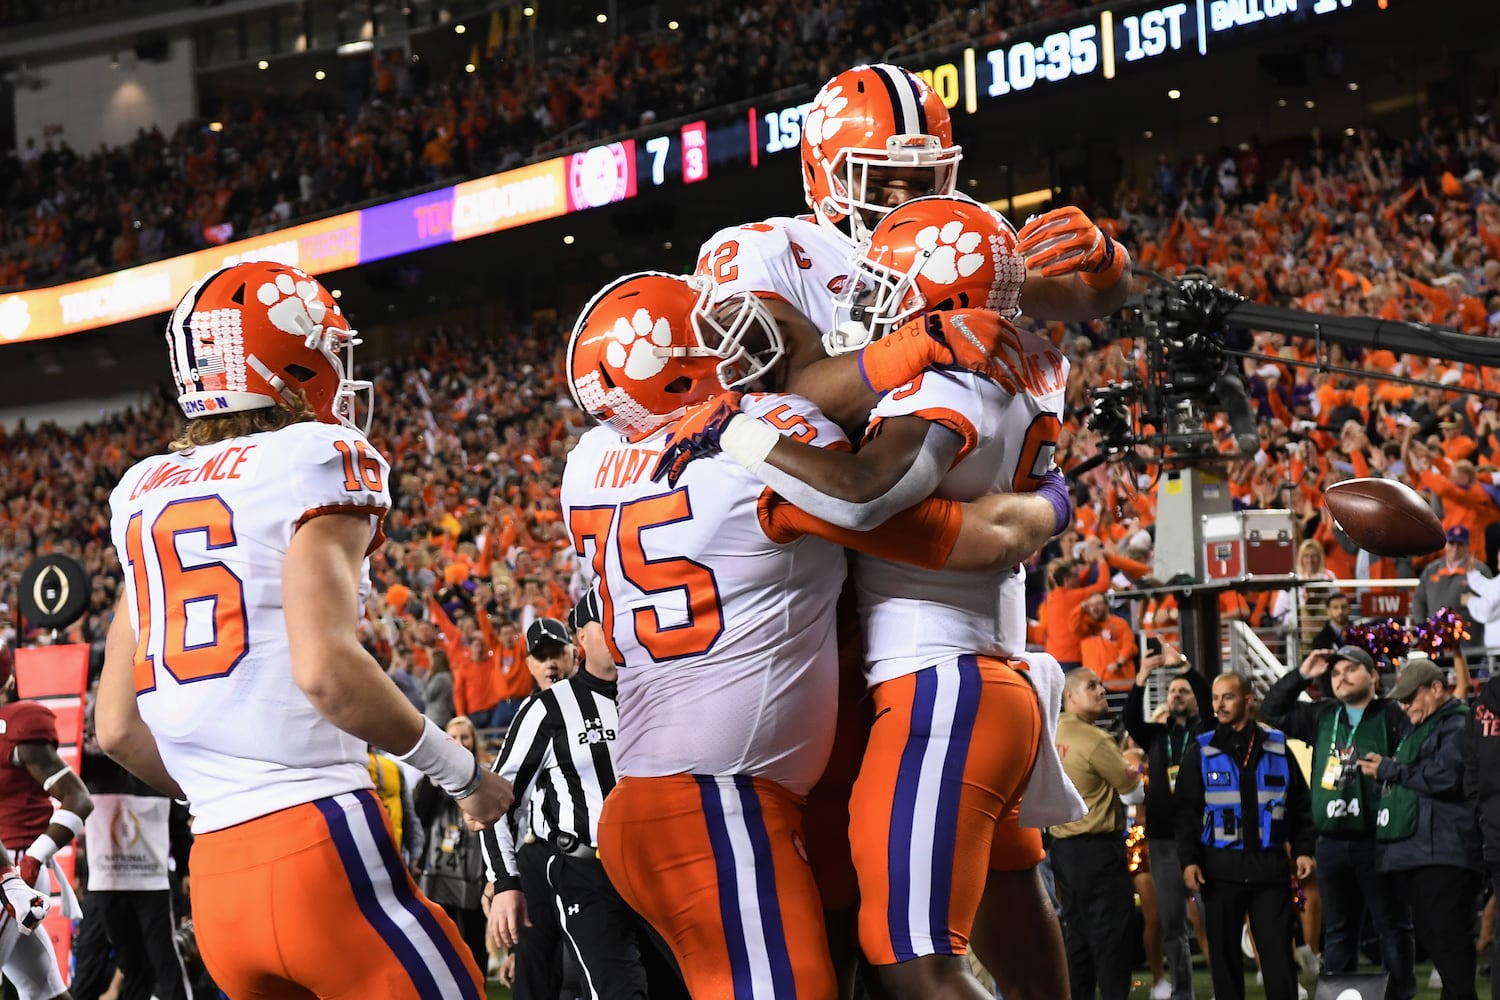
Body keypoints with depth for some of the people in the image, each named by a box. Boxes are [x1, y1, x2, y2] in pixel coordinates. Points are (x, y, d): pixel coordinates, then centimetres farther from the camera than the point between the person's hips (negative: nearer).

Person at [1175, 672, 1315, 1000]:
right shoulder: (1202, 752, 4)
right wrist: (1189, 860, -8)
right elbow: (1187, 812, 2)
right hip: (1221, 866, 0)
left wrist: (1303, 850, 1)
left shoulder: (1276, 747, 7)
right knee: (1224, 951, 4)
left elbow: (1300, 805, 10)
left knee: (1278, 952, 0)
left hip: (1269, 865, 0)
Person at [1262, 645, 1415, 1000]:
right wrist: (1302, 674, 9)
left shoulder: (1393, 716, -5)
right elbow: (1274, 710, 20)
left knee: (1393, 928, 0)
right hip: (1331, 845, 6)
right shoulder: (1322, 716, 13)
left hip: (1378, 842, -6)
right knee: (1338, 932, 12)